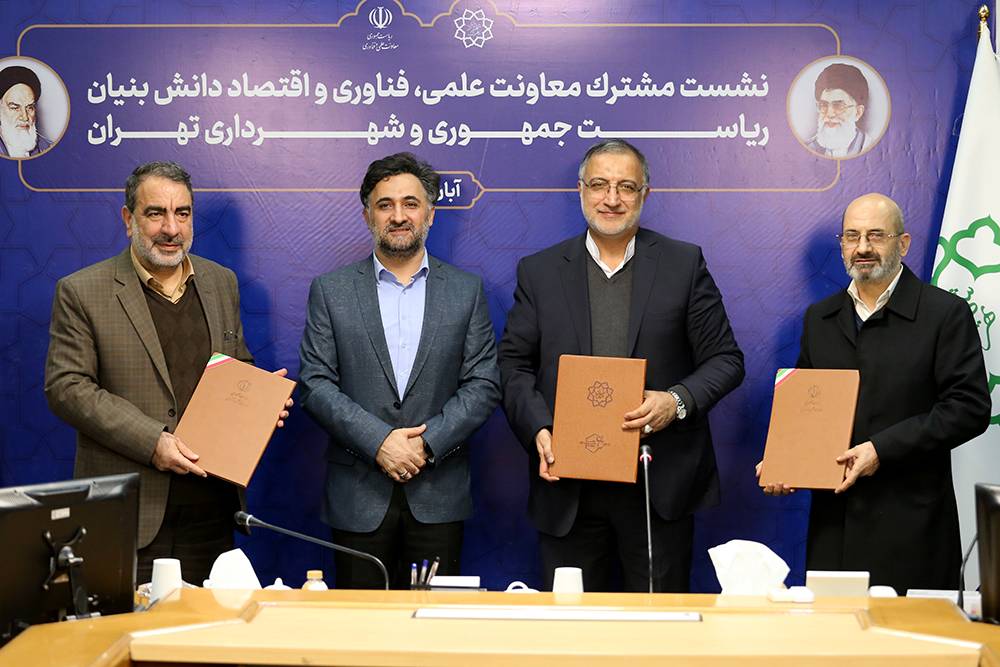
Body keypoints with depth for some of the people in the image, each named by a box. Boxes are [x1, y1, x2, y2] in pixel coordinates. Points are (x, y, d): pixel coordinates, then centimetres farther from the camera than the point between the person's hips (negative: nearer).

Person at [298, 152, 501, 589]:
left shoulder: (466, 290, 6)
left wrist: (428, 443, -12)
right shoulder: (331, 290, 4)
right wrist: (378, 441, -14)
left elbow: (483, 385, 1)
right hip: (359, 496, 0)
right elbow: (315, 385, -2)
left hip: (438, 497, 1)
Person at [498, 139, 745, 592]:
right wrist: (539, 430, -11)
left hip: (661, 490, -1)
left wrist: (678, 401, -15)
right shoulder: (539, 271, 8)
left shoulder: (685, 264, 5)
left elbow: (725, 359, 3)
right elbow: (513, 364, 5)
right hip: (569, 491, 1)